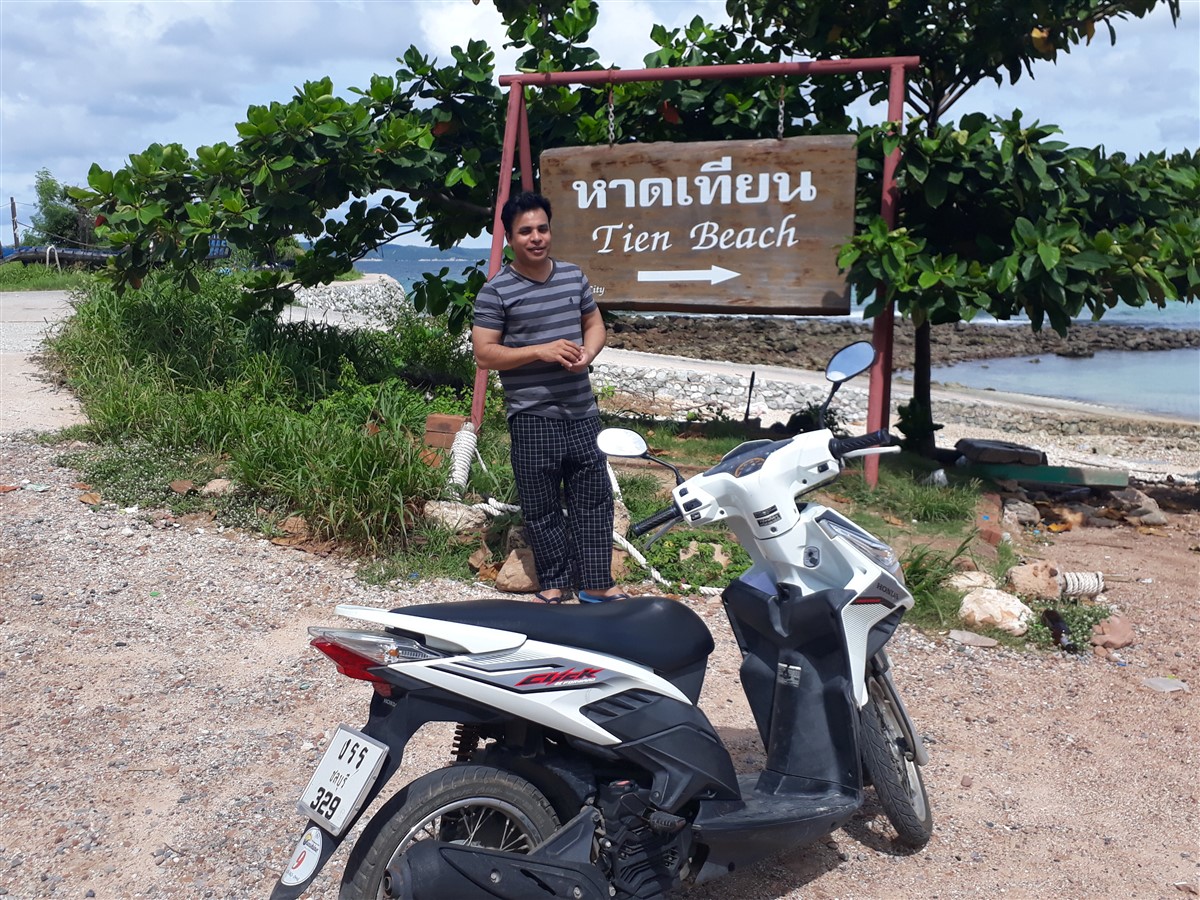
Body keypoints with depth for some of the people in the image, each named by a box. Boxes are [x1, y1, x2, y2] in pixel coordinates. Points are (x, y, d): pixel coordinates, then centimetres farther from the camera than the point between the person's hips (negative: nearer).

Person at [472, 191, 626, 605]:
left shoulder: (574, 276, 8)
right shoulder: (496, 292, -8)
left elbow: (594, 323, 18)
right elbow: (484, 354, -10)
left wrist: (588, 352, -6)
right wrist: (541, 352, -20)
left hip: (582, 411, 5)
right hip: (532, 417, -4)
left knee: (594, 497, 9)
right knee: (542, 506, 5)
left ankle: (596, 583, 20)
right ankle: (555, 583, 20)